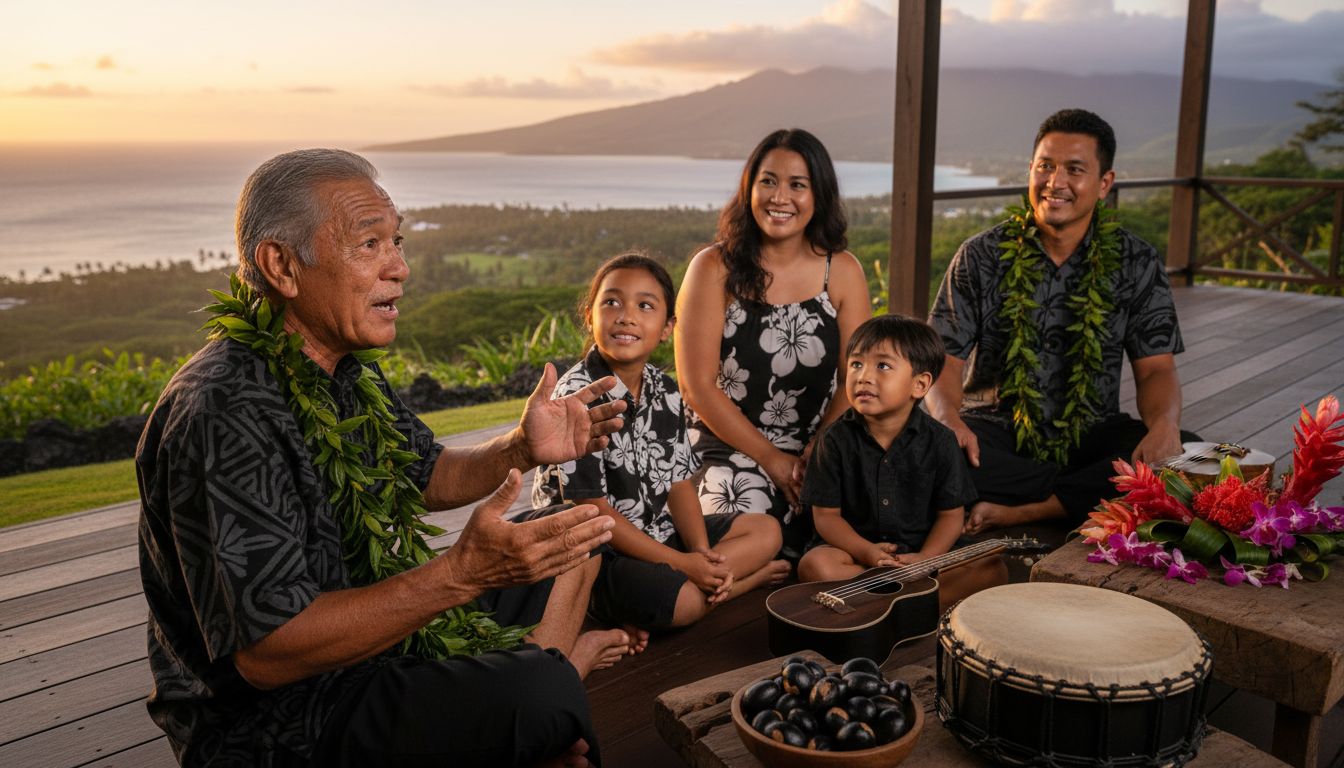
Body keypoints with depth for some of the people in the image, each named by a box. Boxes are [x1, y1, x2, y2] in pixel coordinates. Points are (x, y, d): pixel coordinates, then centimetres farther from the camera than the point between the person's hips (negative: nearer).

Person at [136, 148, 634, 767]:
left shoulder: (346, 372, 3)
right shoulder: (222, 414, -27)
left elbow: (429, 474, 14)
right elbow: (267, 653, -29)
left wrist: (522, 449, -6)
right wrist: (463, 572, -33)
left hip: (381, 632, 9)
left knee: (567, 541, 14)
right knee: (540, 691, -32)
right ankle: (561, 663, 0)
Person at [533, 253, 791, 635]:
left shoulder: (664, 390, 4)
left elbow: (678, 482, 6)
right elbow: (591, 508, -20)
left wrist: (702, 553, -12)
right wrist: (681, 564, -19)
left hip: (657, 532, 9)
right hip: (593, 550, -8)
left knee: (766, 531, 7)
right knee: (681, 600, -34)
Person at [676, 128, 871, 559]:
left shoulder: (842, 271, 5)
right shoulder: (714, 268, -3)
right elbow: (697, 386, -6)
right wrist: (772, 460, -10)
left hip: (820, 455, 2)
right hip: (730, 452, -2)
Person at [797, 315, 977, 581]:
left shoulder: (939, 441, -6)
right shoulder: (836, 438, -6)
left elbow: (951, 514, -1)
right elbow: (826, 513, -5)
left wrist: (924, 558, -18)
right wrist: (866, 552, -21)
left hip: (921, 550, 0)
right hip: (855, 547, 1)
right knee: (814, 564, -29)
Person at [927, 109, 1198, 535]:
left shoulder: (1136, 263, 4)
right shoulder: (981, 256, -1)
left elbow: (1156, 368, 0)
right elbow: (944, 359, -6)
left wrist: (1164, 424, -23)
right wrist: (948, 417, -28)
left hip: (1090, 434, 2)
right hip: (996, 432, -1)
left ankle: (1019, 512, -27)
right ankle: (1093, 498, -21)